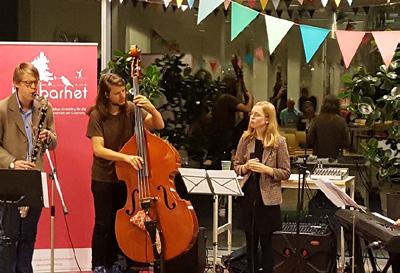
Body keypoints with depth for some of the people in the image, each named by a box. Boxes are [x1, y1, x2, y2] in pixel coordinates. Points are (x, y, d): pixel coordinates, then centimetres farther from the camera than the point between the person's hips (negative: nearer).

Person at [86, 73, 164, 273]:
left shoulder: (131, 109, -5)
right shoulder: (97, 116, -14)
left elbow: (159, 125, -8)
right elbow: (98, 149, -22)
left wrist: (151, 108, -27)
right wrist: (125, 157, -35)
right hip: (103, 179, -3)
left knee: (120, 222, 12)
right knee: (103, 224, 0)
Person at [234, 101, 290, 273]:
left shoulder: (278, 142, -7)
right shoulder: (246, 139, 2)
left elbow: (285, 173, -5)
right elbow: (236, 166, 9)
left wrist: (266, 169, -19)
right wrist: (246, 167, -12)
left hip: (268, 198, -3)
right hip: (248, 194, 3)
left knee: (266, 241, 6)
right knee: (250, 240, 12)